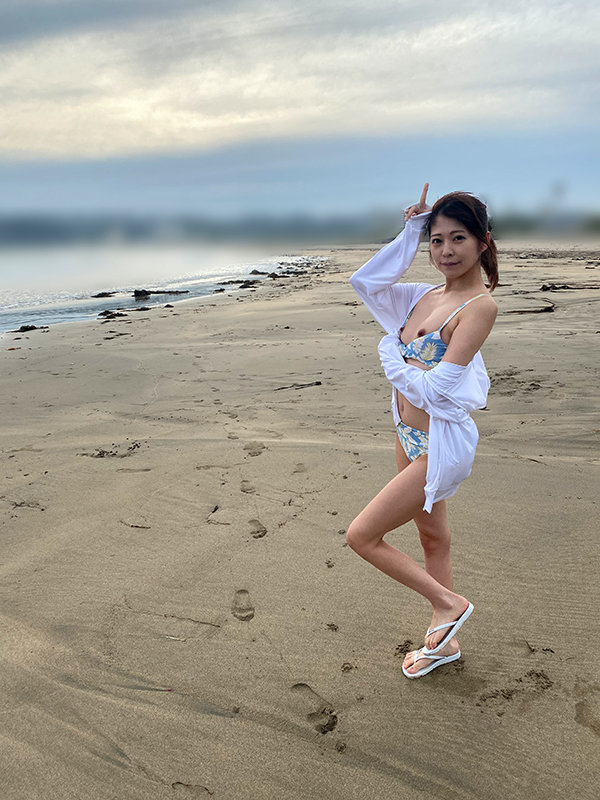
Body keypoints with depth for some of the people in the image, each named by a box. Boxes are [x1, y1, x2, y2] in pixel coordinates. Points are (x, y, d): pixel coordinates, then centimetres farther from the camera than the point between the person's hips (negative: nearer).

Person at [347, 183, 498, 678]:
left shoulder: (480, 305, -19)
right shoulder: (429, 296, 4)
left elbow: (436, 385, -24)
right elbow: (364, 281, 9)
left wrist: (391, 354, -8)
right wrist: (409, 234, 1)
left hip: (440, 444, -8)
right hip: (410, 435, 8)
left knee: (361, 536, -3)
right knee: (432, 538, 20)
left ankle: (449, 602, 14)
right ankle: (444, 640, 38)